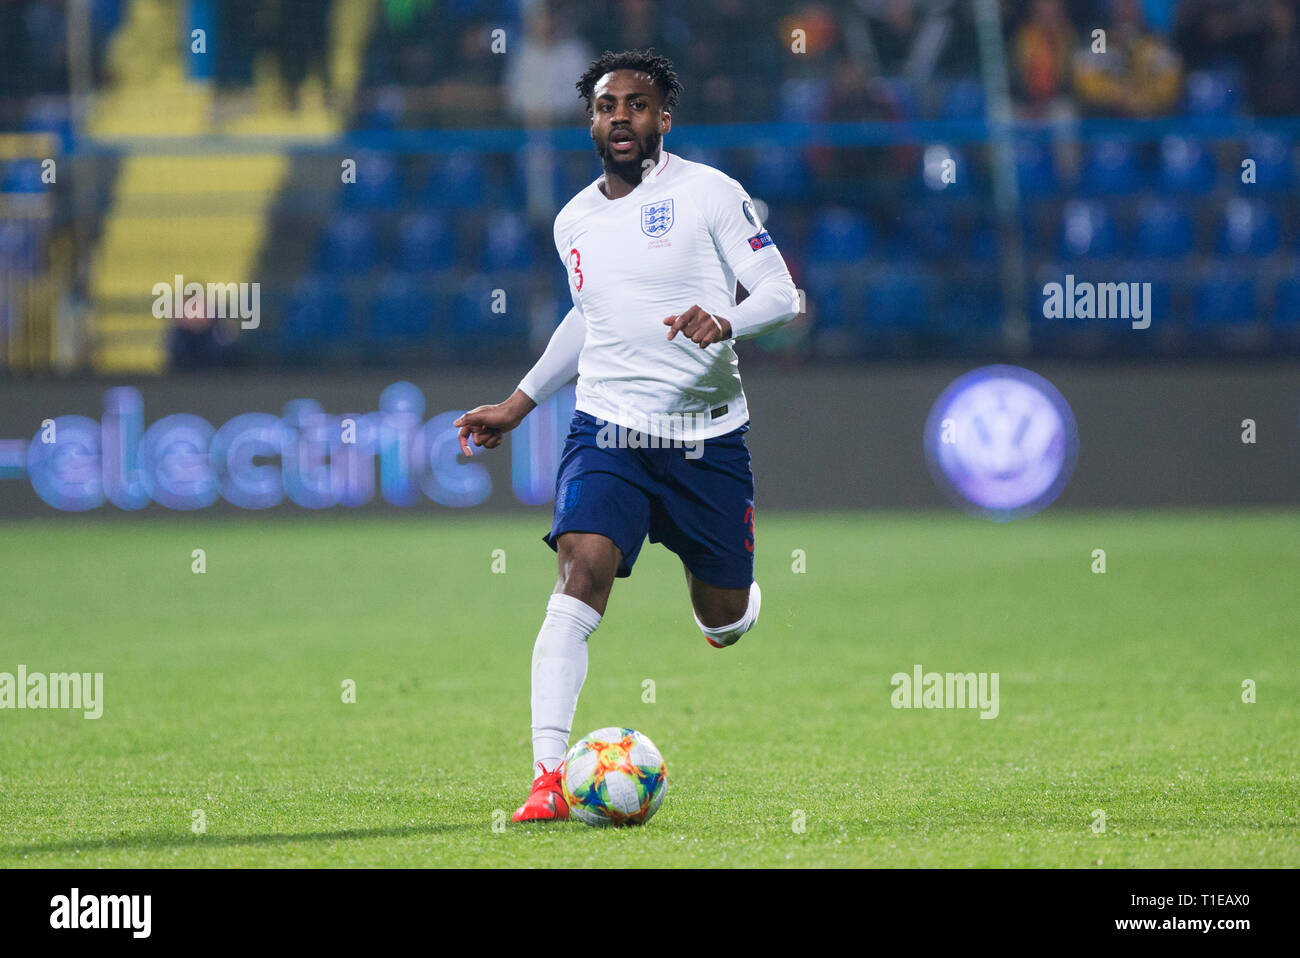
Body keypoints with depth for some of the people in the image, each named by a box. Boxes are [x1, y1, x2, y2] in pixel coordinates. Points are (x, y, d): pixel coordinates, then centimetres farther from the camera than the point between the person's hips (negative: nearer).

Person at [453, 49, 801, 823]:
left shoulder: (709, 193, -4)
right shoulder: (574, 222, 10)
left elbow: (783, 295, -7)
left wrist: (726, 320, -28)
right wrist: (520, 404, 27)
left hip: (708, 435, -2)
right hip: (607, 428, 2)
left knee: (723, 622, 8)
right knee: (582, 573, -23)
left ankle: (732, 601, 49)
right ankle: (550, 777, -27)